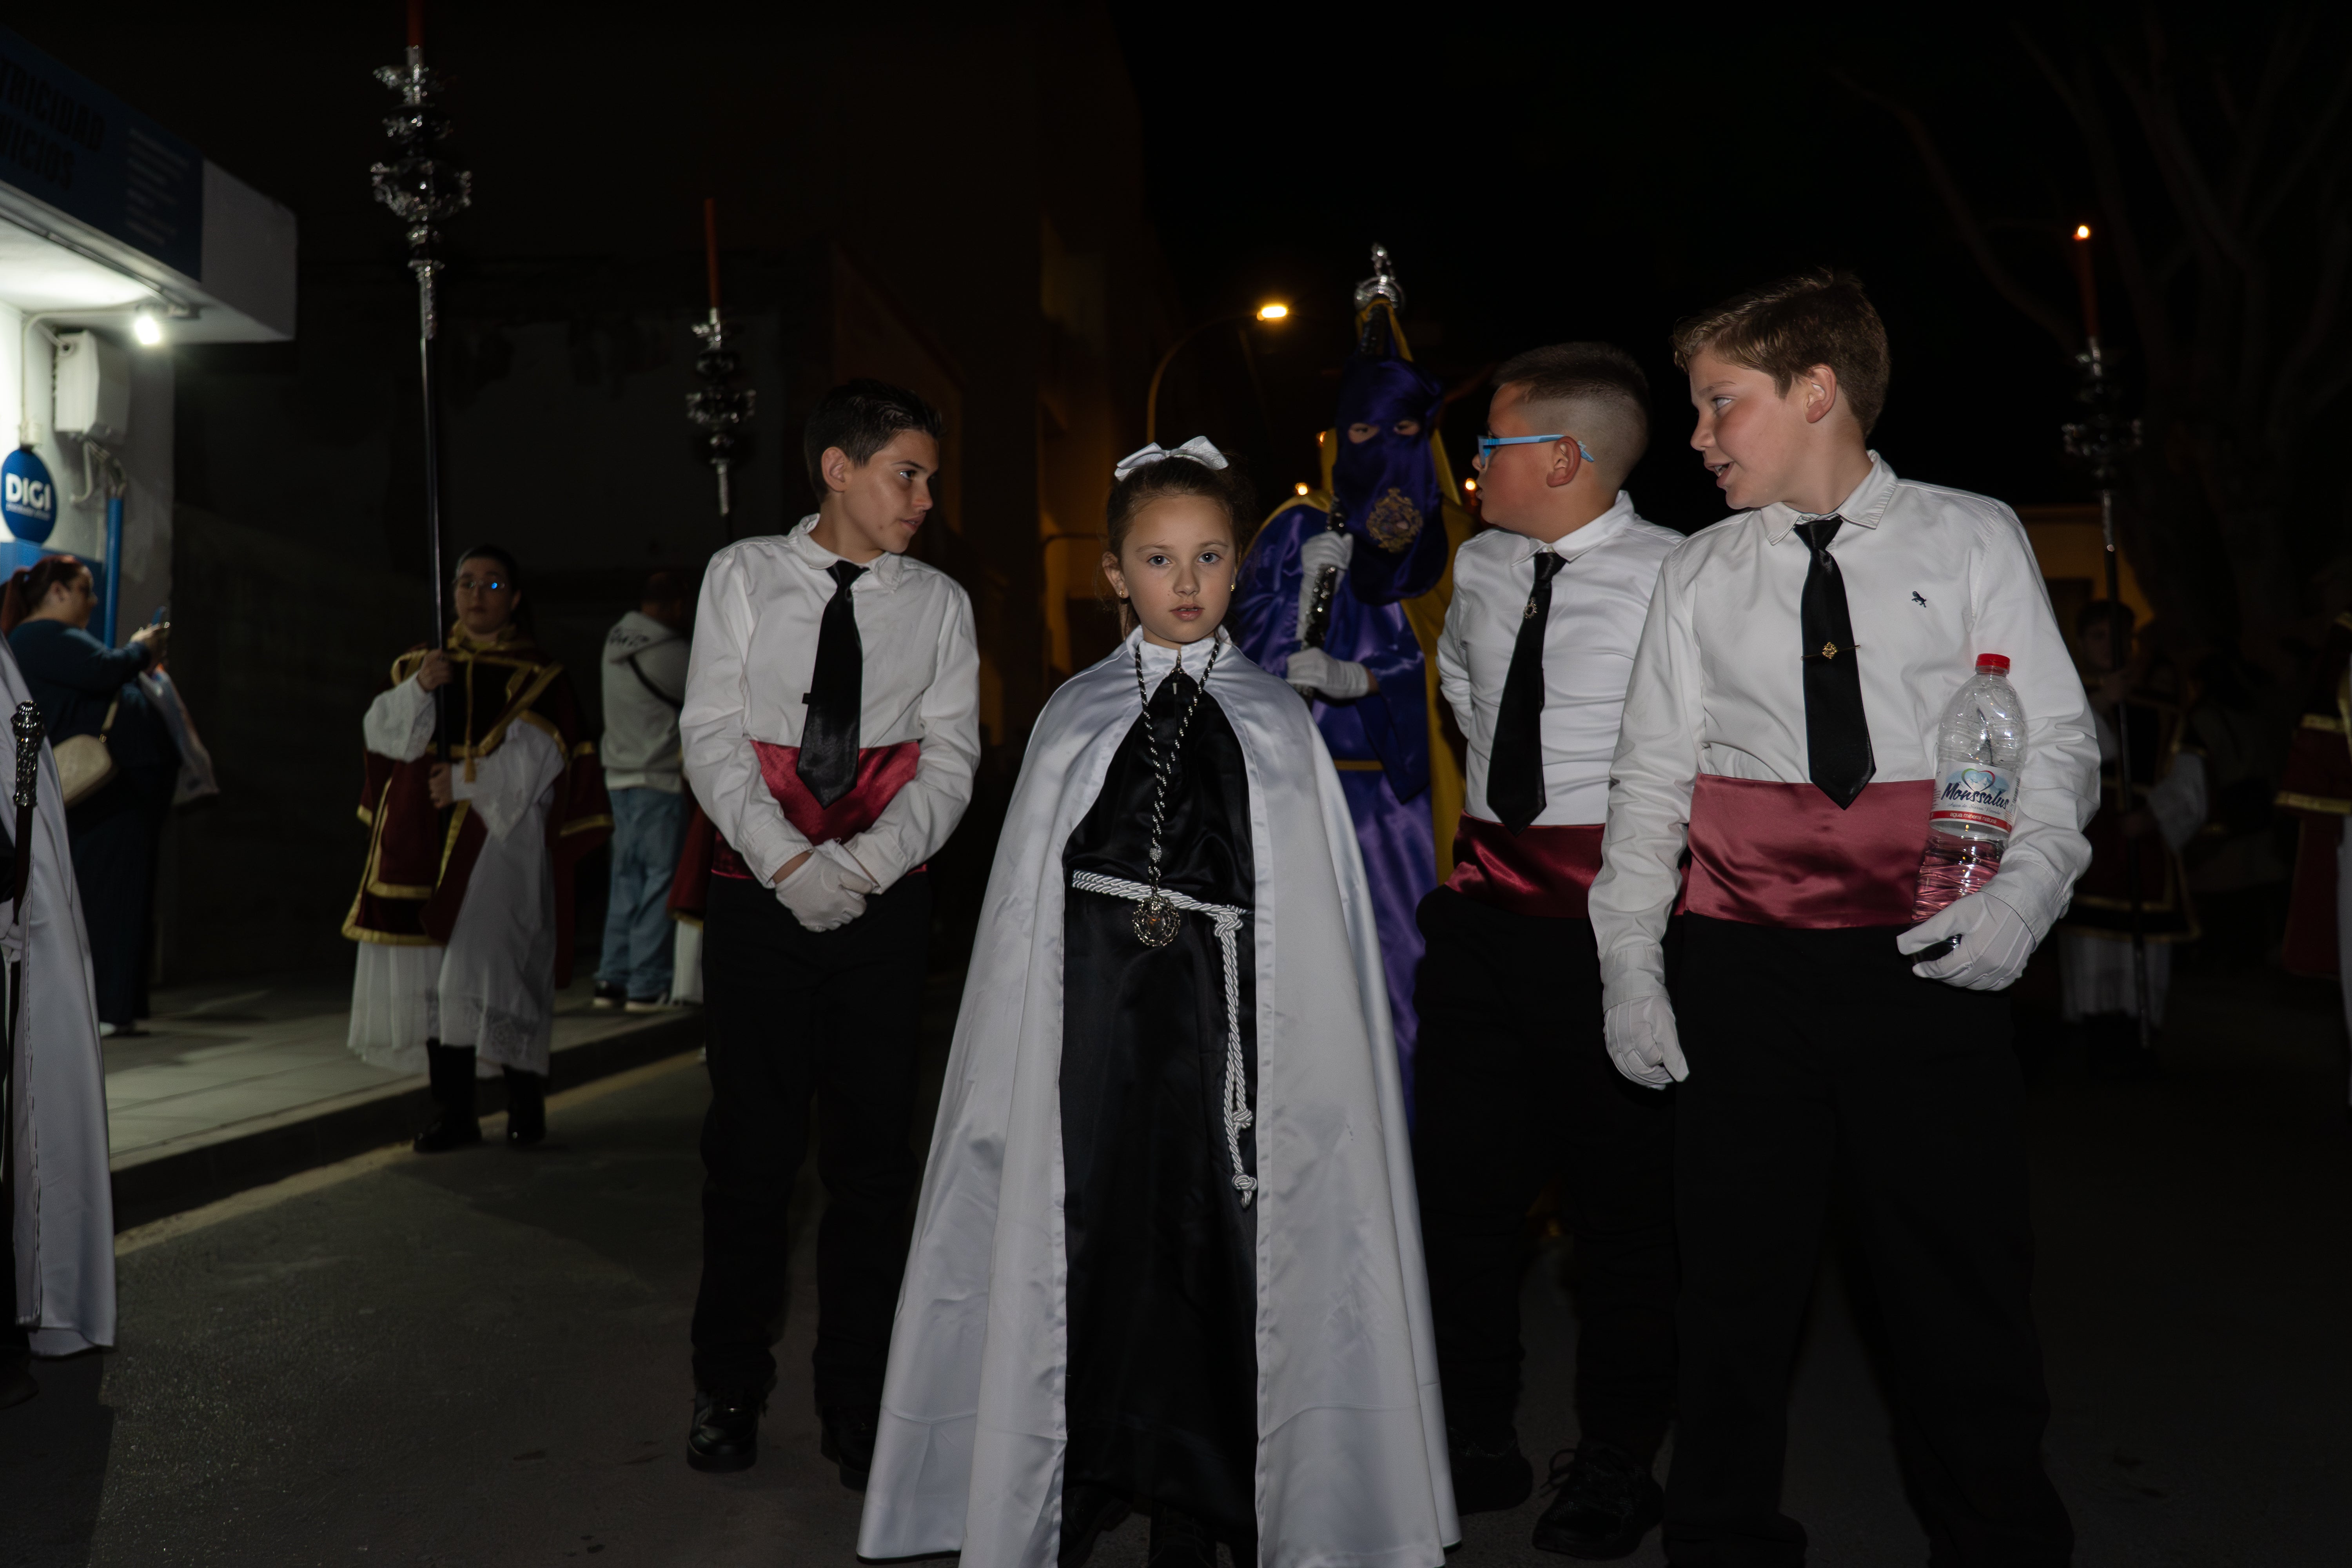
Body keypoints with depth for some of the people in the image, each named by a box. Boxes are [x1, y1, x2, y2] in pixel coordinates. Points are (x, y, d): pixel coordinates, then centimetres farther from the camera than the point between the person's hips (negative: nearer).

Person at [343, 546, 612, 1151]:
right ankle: (451, 1112, 7)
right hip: (424, 841, 4)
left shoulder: (538, 675, 5)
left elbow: (536, 758, -5)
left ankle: (526, 1101, 0)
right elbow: (379, 731, 7)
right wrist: (418, 689, -9)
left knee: (488, 962, -12)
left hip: (499, 834, -4)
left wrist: (466, 781, -12)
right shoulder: (419, 664, 17)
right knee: (432, 973, 1)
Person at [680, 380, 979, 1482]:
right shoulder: (744, 575, 4)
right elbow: (711, 736, -2)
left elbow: (951, 759, 1)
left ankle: (856, 1405, 19)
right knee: (751, 1143, 6)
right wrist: (789, 863, -14)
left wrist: (863, 866, -14)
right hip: (757, 894, -1)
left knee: (873, 1150, 5)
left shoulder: (938, 603, 7)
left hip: (885, 897, 1)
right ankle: (729, 1390, 24)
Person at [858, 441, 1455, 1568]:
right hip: (1093, 1017, 1)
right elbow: (1027, 905, 6)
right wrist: (1028, 1063, 1)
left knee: (1208, 1243, 3)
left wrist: (1301, 1076, -7)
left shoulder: (1275, 722, 5)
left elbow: (1309, 909, 1)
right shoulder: (1075, 717, 7)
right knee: (1078, 1239, 5)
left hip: (1221, 1019, 0)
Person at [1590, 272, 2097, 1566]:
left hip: (1927, 964, -1)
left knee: (1961, 1272, 7)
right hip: (1744, 968, 2)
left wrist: (2019, 899, -14)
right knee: (1736, 1271, 9)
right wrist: (1629, 965, 1)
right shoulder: (1701, 576, 8)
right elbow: (1651, 779, 7)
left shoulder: (1973, 541, 5)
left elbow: (2054, 743, 3)